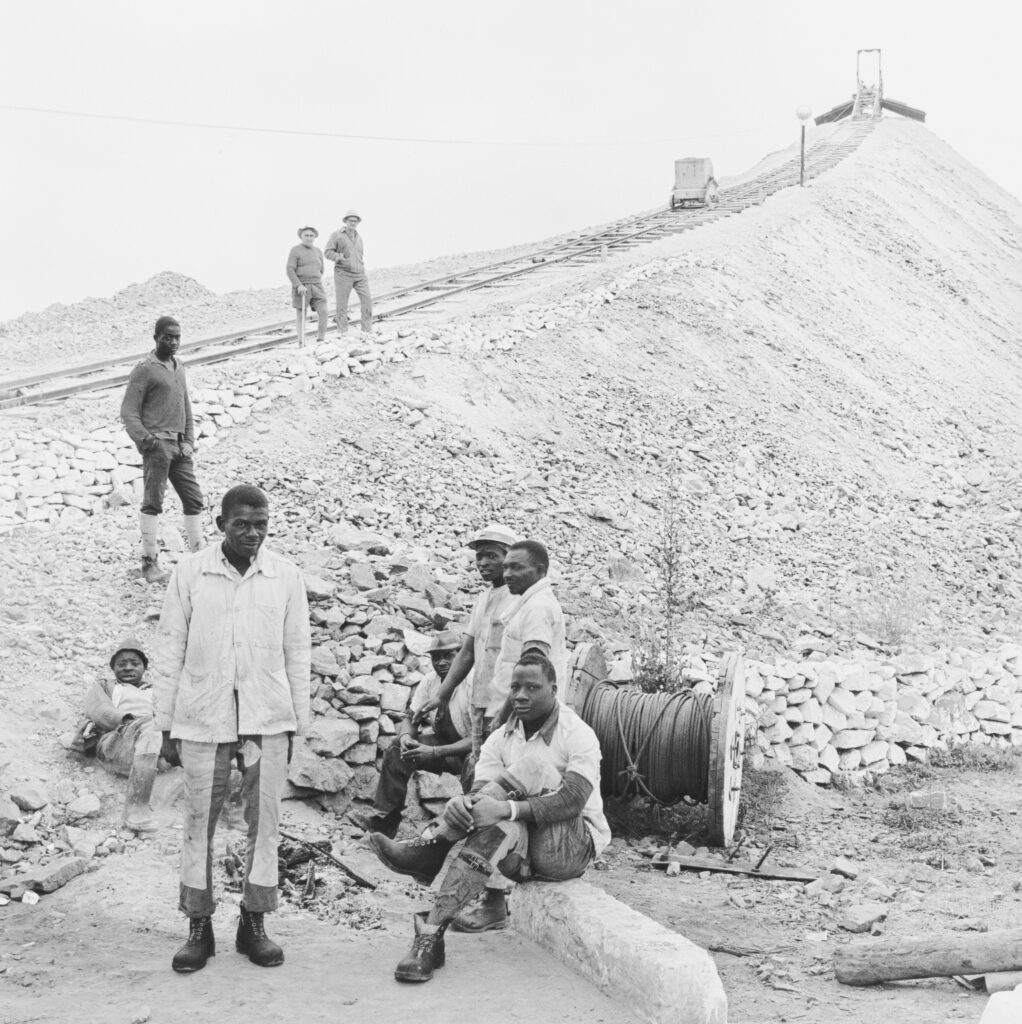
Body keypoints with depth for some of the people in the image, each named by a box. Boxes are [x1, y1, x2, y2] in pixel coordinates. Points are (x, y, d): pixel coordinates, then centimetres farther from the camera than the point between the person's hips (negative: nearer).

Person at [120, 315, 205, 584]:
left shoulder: (178, 369, 18)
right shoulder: (145, 369, -4)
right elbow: (128, 411, -8)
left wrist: (189, 441, 11)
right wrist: (146, 440, -18)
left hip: (179, 447, 7)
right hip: (158, 444, -7)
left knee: (194, 499, 7)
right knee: (153, 502, -6)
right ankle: (149, 562, -2)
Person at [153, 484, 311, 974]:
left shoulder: (285, 575, 1)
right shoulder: (190, 572, -2)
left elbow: (297, 651, 6)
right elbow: (169, 650, 2)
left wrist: (296, 724, 6)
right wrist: (166, 725, 1)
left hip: (268, 720, 1)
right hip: (202, 718, -1)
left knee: (264, 821, 4)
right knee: (199, 822, 5)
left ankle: (254, 923, 16)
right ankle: (199, 926, 16)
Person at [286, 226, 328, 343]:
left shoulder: (318, 252, 13)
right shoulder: (295, 250, -3)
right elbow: (290, 270, -10)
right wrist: (299, 285, -20)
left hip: (317, 287, 4)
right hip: (301, 288, -4)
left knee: (323, 312, -10)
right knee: (302, 316, -1)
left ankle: (322, 340, -4)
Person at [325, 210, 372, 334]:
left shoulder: (358, 237, 15)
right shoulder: (337, 235, -2)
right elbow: (328, 253, -8)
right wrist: (339, 257, -25)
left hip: (359, 274, 4)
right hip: (343, 274, -4)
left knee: (367, 300, -8)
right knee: (341, 304, -2)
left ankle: (367, 330, -2)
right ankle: (342, 332, 5)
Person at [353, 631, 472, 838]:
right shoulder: (430, 681, -1)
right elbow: (409, 718, 5)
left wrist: (435, 752, -34)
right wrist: (406, 737, -21)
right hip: (441, 741, 6)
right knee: (398, 750, -14)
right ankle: (384, 822, -15)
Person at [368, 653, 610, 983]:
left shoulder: (578, 735, -10)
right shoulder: (500, 739, 6)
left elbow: (572, 802, -25)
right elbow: (479, 791, -8)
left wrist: (506, 808, -39)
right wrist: (464, 805, -35)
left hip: (574, 845, -4)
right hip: (521, 855, 4)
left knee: (530, 765, -26)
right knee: (494, 828, -34)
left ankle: (429, 851, -29)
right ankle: (430, 937, -45)